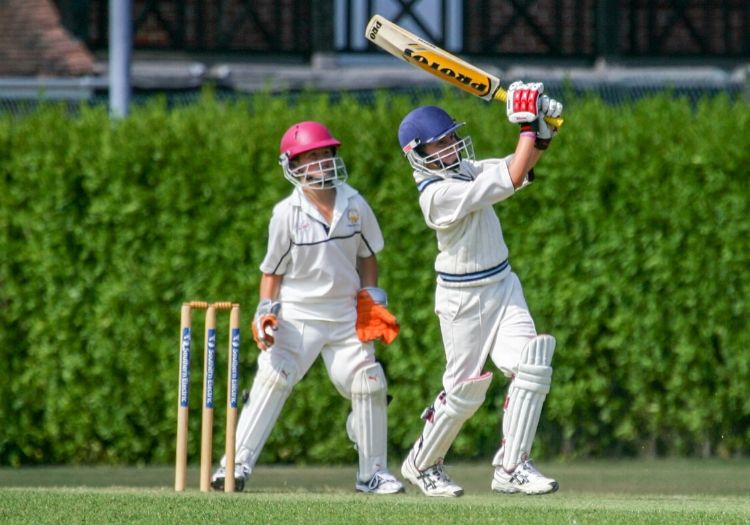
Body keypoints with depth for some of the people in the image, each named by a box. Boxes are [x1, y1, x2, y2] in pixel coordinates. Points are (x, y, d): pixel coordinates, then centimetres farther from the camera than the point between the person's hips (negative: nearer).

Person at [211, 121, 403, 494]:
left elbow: (367, 255, 14)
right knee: (272, 379, -15)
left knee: (367, 384, -3)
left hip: (346, 313, 3)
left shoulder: (354, 204, 1)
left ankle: (373, 472, 12)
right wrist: (266, 310, -9)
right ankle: (237, 464, -12)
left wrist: (371, 296, 5)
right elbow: (272, 270, 1)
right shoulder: (287, 214, -7)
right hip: (297, 314, -3)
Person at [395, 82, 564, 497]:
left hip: (503, 287, 7)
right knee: (465, 389, 2)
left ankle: (510, 467, -5)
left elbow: (522, 165, 6)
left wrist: (543, 131, -12)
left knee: (531, 368, -9)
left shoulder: (466, 170, 3)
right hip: (464, 299, -7)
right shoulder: (438, 194, -24)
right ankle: (420, 465, 25)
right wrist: (527, 123, -22)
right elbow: (513, 178, -28)